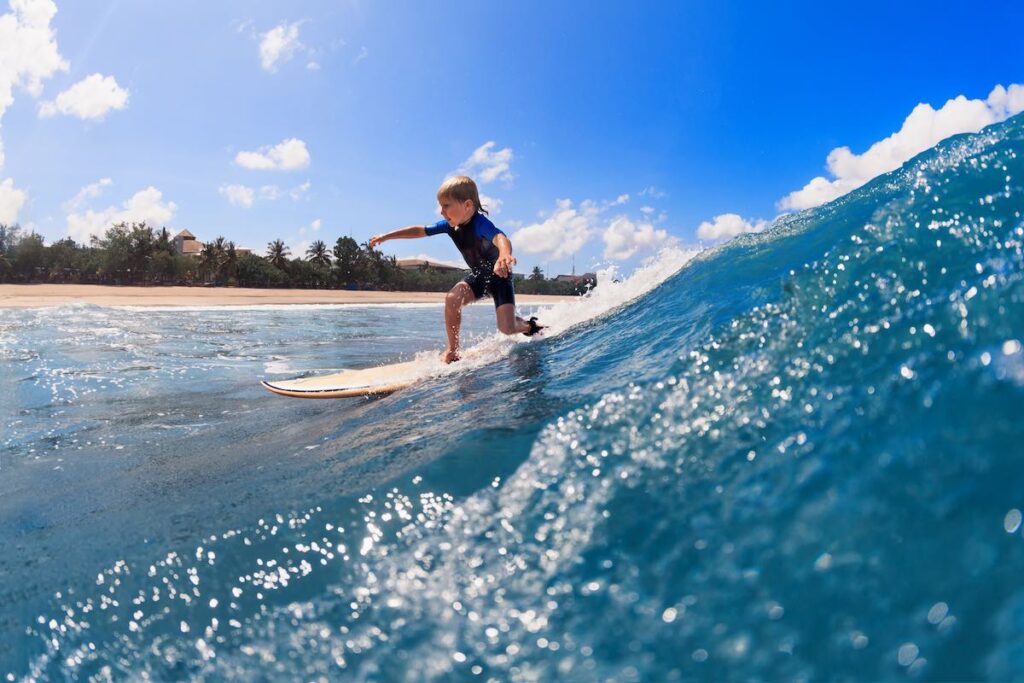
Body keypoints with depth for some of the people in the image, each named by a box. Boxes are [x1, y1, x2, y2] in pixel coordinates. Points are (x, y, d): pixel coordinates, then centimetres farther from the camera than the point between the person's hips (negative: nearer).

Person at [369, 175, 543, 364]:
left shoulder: (480, 223, -35)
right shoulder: (450, 224, -13)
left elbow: (501, 239, -57)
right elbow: (420, 230, 0)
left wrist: (504, 256, -81)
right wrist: (386, 236, 3)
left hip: (499, 277, -6)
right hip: (478, 275, 6)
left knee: (507, 329, -16)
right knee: (452, 299, -22)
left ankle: (529, 325, 20)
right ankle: (453, 349, -6)